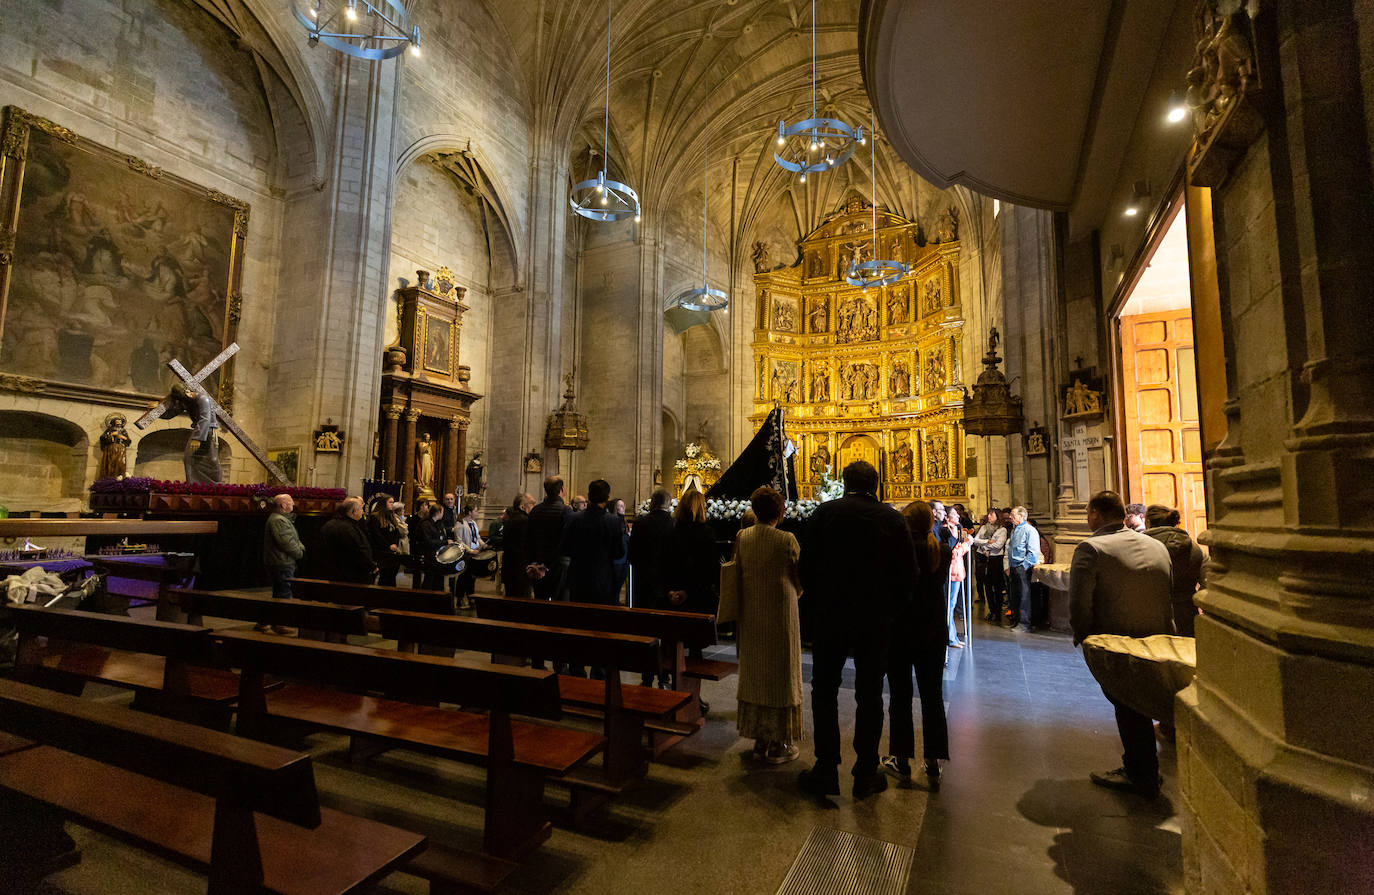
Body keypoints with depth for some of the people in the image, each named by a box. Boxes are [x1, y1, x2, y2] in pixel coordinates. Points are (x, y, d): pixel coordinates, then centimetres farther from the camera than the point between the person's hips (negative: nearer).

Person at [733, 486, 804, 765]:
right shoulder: (787, 540, -16)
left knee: (754, 673, 15)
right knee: (780, 675, 8)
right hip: (780, 615, -4)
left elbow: (737, 572, 3)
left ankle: (759, 739, 26)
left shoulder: (742, 537, -5)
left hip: (751, 616, 4)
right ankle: (778, 743, 17)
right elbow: (801, 579, -6)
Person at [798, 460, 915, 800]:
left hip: (831, 618, -1)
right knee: (870, 696, 13)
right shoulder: (893, 518, -1)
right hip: (877, 622, 2)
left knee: (824, 692, 11)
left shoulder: (825, 512, -6)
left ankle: (826, 771, 17)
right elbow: (909, 573, -1)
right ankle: (866, 774, 22)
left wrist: (817, 605, 6)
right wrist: (891, 611, 9)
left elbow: (807, 565, -5)